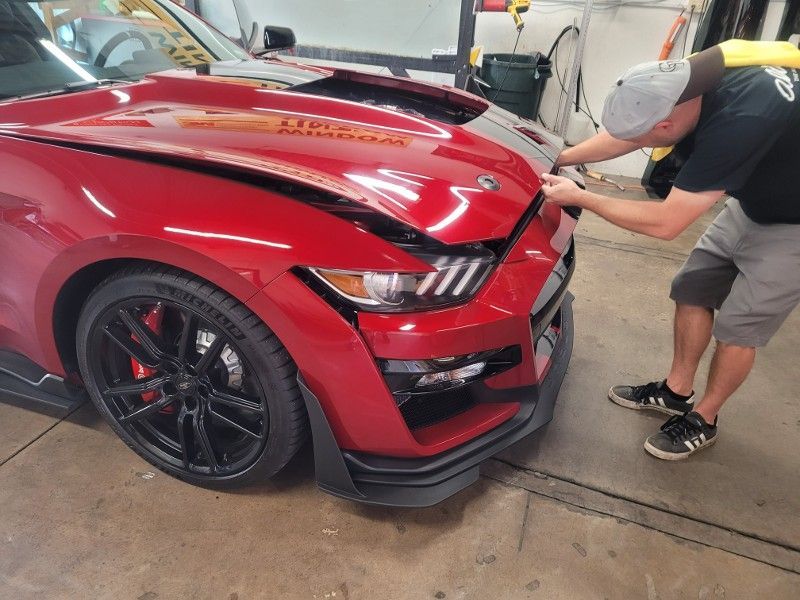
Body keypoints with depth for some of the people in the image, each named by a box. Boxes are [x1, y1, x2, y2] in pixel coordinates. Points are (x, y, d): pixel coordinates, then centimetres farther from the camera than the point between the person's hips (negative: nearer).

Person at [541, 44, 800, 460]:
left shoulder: (738, 122, -41)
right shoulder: (690, 83, -17)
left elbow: (664, 222, -35)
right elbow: (622, 137, 2)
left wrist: (579, 197, -26)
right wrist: (557, 159, 0)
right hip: (753, 202, 8)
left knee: (738, 327, -2)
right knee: (692, 291, 9)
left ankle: (703, 421, 20)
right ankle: (676, 391, 26)